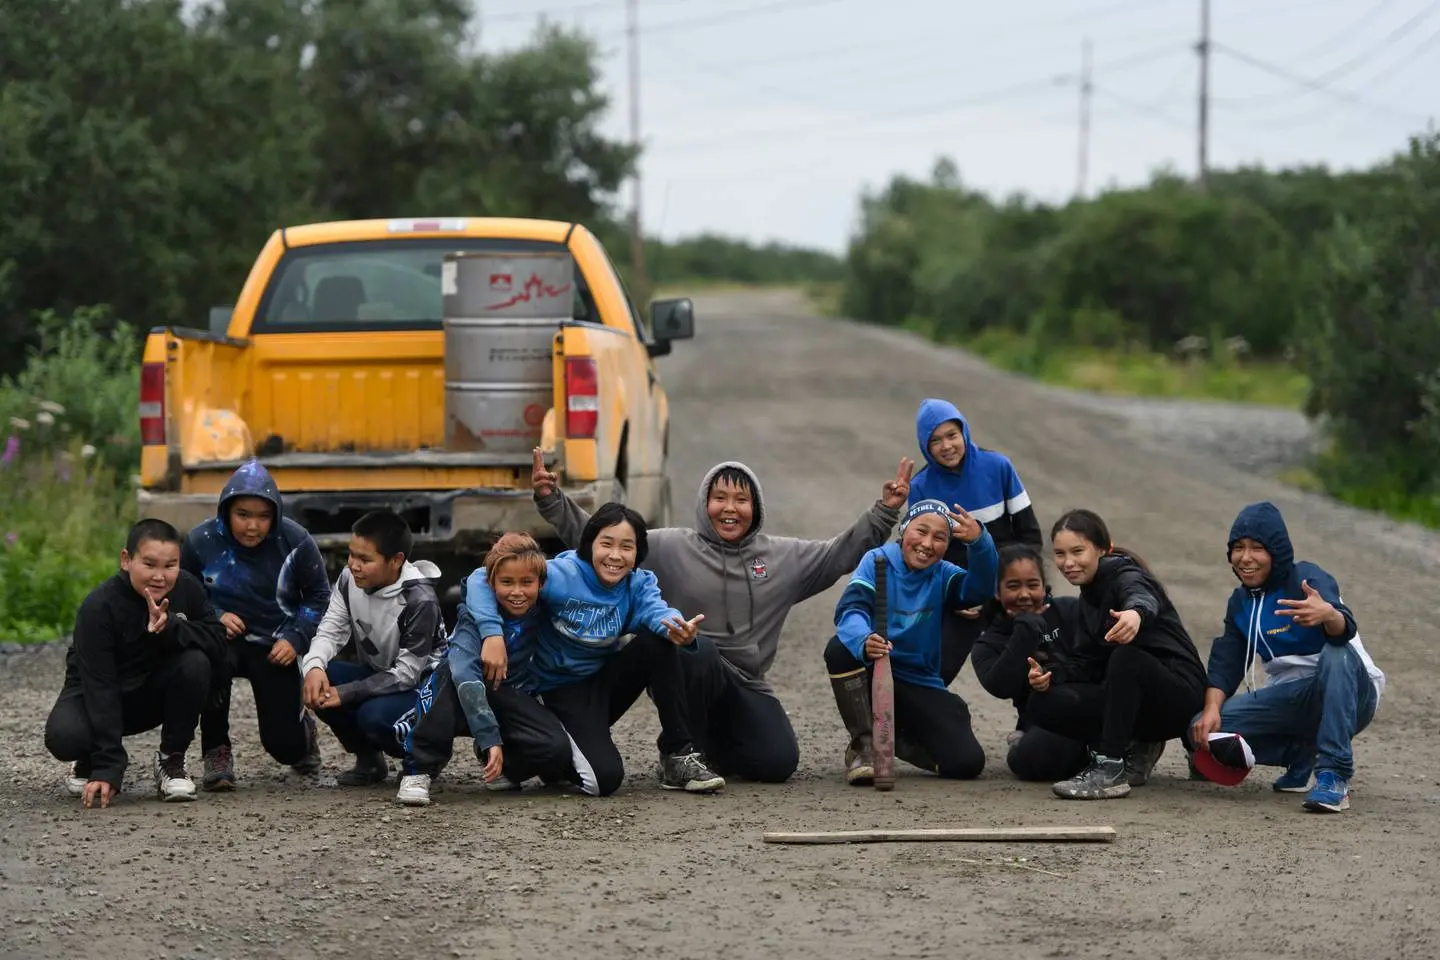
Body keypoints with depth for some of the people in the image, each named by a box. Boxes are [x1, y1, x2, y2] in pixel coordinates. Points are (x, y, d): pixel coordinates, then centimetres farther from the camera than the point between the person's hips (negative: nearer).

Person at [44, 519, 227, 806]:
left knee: (195, 663, -28)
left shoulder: (187, 589, -15)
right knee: (63, 737, -34)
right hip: (95, 694, -3)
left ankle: (171, 760, -6)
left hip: (155, 693, 3)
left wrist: (169, 627, -40)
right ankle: (93, 762, 6)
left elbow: (217, 643, -21)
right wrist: (107, 769, -37)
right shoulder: (99, 607, -27)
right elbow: (100, 685, -31)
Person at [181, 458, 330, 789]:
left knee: (285, 746, -3)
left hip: (275, 648, 1)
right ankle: (217, 752, -16)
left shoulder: (295, 542, -11)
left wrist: (295, 639, -13)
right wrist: (214, 616, -19)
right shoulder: (201, 542, -12)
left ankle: (302, 728, 39)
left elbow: (319, 597, 0)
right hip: (223, 638, -1)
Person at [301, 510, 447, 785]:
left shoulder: (419, 601, -27)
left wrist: (345, 693, -32)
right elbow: (331, 631, -10)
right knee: (318, 682, -21)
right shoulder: (350, 580, -9)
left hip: (418, 684, -6)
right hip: (375, 673, 6)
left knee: (375, 715, -36)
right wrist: (314, 666, -34)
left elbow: (406, 674, -26)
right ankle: (368, 758, 1)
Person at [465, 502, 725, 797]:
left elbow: (656, 610, -30)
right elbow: (481, 579, -24)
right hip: (566, 690, -4)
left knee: (658, 641, -24)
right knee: (604, 779, -27)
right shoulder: (562, 575, -20)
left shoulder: (639, 583, -7)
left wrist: (679, 630, -55)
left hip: (607, 678, 4)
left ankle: (679, 756, -14)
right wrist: (493, 634, -39)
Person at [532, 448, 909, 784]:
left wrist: (885, 510, 2)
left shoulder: (783, 557, 9)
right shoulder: (669, 548, -1)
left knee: (779, 762, -16)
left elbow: (844, 552, 13)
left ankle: (708, 746, 18)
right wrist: (552, 500, -15)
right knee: (698, 650, -39)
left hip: (746, 686, 3)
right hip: (687, 671, -3)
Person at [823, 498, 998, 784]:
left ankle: (893, 738, 15)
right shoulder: (877, 561, -5)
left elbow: (981, 587, -18)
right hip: (871, 675, -2)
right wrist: (864, 641, -45)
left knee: (968, 762, -17)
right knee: (840, 648, -35)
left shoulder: (943, 575, 2)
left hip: (920, 686, 2)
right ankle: (864, 745, -17)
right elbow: (850, 610, -21)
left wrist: (979, 542, -38)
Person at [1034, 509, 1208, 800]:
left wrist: (1136, 613, -62)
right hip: (1136, 703, 8)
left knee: (1126, 655, -38)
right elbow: (1086, 662, 9)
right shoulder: (1089, 597, 14)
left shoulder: (1124, 574, -12)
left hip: (1178, 695, -8)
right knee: (1044, 703, -12)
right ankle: (1133, 750, 2)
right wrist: (1049, 679, -12)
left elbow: (1143, 598, -37)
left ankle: (1111, 768, -36)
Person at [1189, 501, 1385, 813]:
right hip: (1293, 702, 6)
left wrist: (1329, 615, -59)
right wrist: (1212, 708, -21)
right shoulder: (1241, 603, 7)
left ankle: (1334, 776, -40)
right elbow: (1226, 663, 0)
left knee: (1337, 652, -39)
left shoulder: (1307, 578, -14)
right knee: (1203, 729, -15)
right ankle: (1301, 754, 6)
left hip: (1350, 695, -5)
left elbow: (1345, 629, -34)